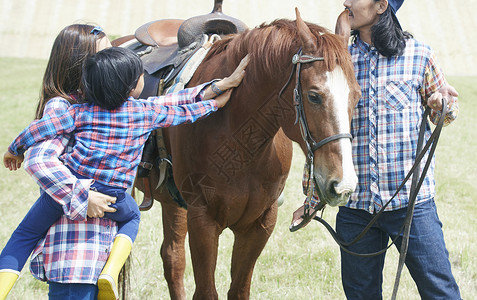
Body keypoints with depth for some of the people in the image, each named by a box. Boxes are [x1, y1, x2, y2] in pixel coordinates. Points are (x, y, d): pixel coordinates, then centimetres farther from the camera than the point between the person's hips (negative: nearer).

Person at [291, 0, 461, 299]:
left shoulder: (419, 54, -1)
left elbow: (448, 112, 12)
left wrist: (442, 104, -13)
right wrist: (312, 200, 12)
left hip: (411, 200, -3)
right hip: (355, 205, 3)